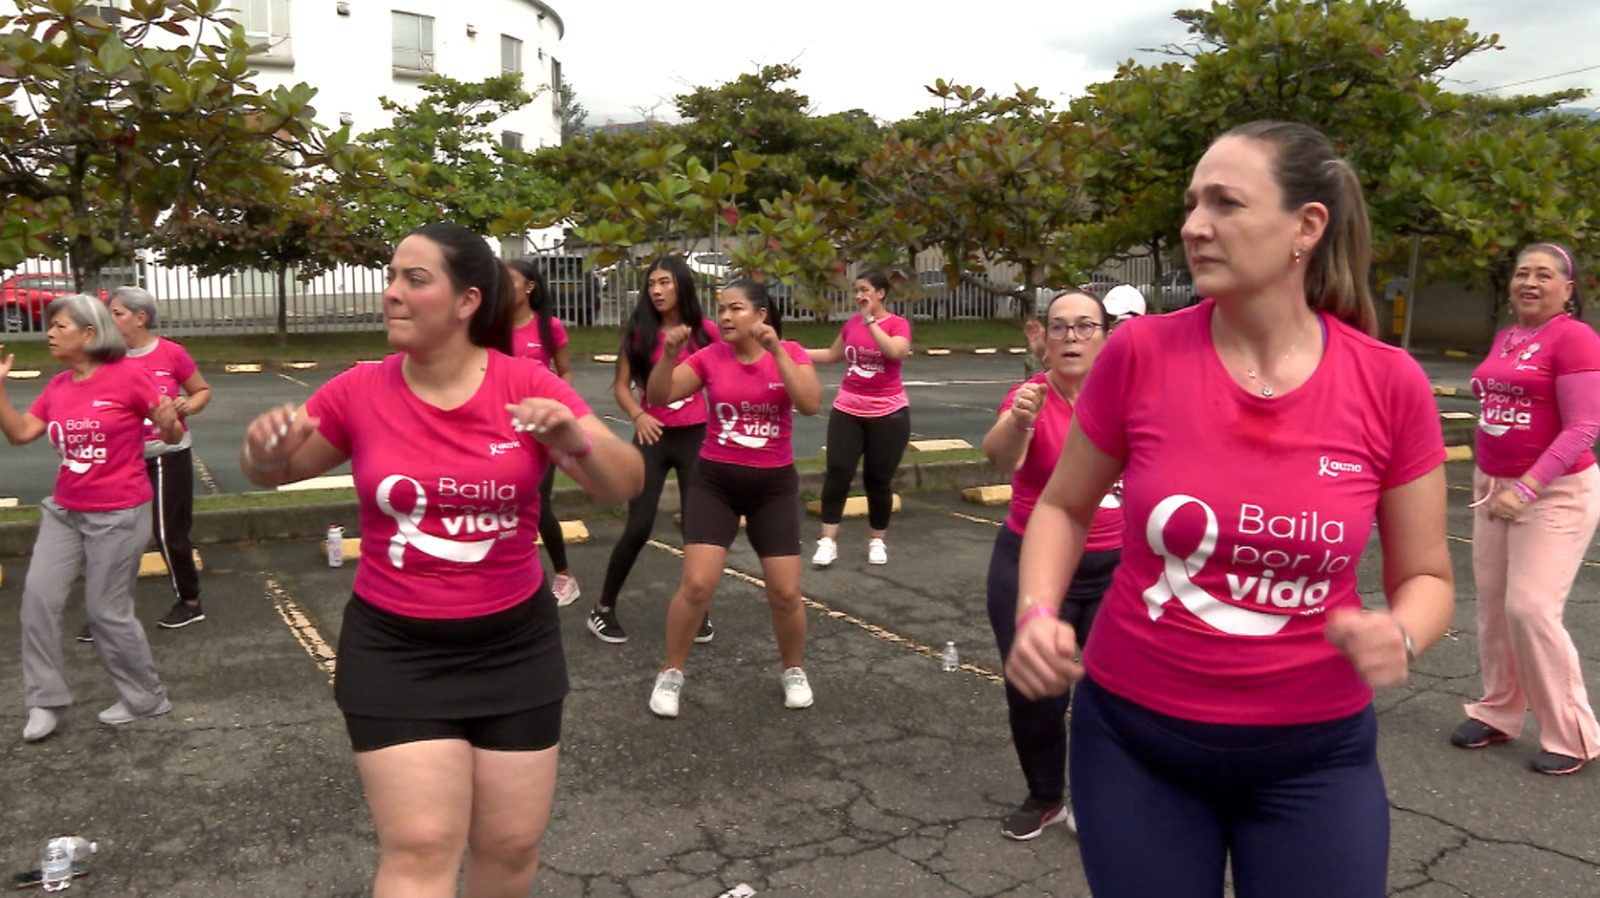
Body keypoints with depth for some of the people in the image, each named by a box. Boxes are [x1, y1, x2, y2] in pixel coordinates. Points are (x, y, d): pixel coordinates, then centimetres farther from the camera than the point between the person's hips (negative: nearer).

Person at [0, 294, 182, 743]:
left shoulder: (128, 374, -14)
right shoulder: (58, 386, 6)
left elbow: (173, 434, -11)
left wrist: (168, 423, -33)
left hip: (118, 514, -7)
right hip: (64, 511, 7)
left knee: (107, 612, 0)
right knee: (38, 596, -1)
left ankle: (146, 697, 18)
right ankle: (45, 699, 12)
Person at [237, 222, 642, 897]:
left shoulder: (527, 384, -10)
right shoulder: (359, 392, -8)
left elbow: (625, 484, -13)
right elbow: (273, 473, 8)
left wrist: (575, 439, -33)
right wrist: (264, 452, -16)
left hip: (514, 642, 1)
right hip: (394, 647, -1)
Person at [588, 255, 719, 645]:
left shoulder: (705, 330, -2)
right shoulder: (639, 331, -2)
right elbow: (621, 385, -1)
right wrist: (638, 416, -19)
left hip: (695, 436, 1)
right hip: (653, 437, 0)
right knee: (638, 528, -3)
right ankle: (603, 609, 14)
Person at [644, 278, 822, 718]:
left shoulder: (791, 353, -5)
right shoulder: (710, 357, -4)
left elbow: (810, 404, -22)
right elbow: (657, 396, -8)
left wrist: (776, 351, -27)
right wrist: (669, 354, -24)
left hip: (773, 484, 0)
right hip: (715, 480, 0)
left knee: (786, 593, 1)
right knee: (697, 584, -10)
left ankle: (794, 671, 28)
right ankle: (670, 674, 12)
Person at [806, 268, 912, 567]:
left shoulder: (898, 324, -8)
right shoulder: (851, 323, 6)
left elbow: (896, 352, -29)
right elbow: (832, 355, 20)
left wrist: (870, 320, -24)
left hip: (888, 413, -4)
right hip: (847, 410, 4)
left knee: (878, 480, 5)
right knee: (837, 473, -5)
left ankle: (877, 541, 21)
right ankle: (828, 542, 0)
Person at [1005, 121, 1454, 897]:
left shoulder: (1391, 386, -11)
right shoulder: (1139, 353, -12)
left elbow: (1425, 576, 2)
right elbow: (1064, 506, 3)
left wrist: (1401, 637, -20)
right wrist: (1037, 613, -15)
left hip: (1314, 754, 1)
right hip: (1133, 735, 0)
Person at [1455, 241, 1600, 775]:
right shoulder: (1504, 338, 10)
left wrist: (1526, 489, -22)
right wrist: (1488, 481, 14)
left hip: (1555, 493, -7)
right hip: (1493, 486, 7)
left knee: (1531, 608, -10)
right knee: (1492, 605, 9)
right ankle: (1498, 713, 24)